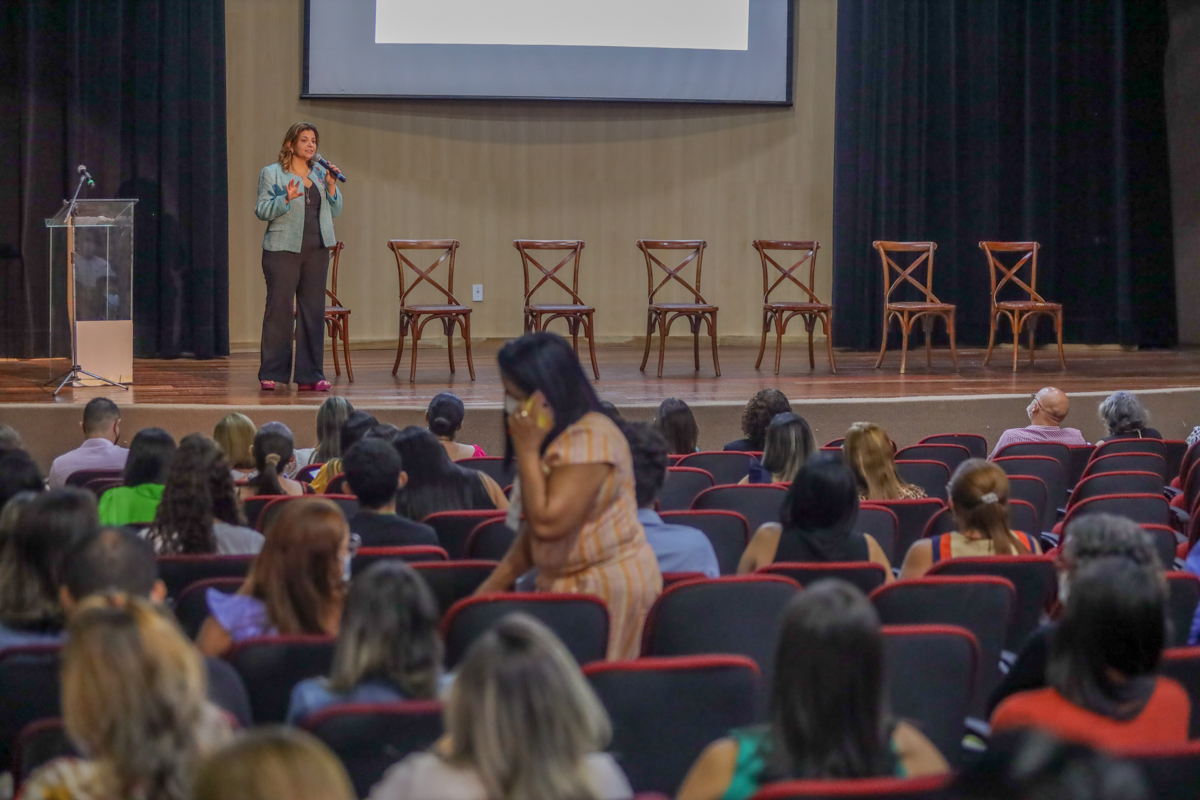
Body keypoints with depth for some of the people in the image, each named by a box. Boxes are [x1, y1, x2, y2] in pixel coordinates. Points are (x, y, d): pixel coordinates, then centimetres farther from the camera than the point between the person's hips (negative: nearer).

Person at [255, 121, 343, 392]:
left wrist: (331, 186, -2)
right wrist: (286, 198, -20)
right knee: (279, 309, -7)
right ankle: (271, 374, -1)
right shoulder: (271, 173, 2)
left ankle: (310, 375, 8)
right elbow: (261, 210, -5)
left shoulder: (320, 174, 16)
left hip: (316, 250, 5)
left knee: (313, 310, 4)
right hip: (283, 249, -5)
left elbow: (335, 211, 14)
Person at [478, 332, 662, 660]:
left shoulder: (590, 439, -16)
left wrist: (527, 451, -17)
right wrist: (493, 585, 10)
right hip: (569, 587, 9)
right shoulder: (558, 437, 14)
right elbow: (533, 533, 17)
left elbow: (547, 523, -23)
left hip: (609, 588, -9)